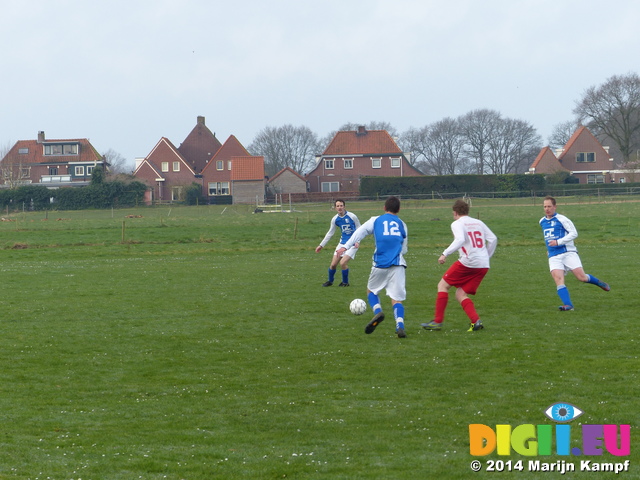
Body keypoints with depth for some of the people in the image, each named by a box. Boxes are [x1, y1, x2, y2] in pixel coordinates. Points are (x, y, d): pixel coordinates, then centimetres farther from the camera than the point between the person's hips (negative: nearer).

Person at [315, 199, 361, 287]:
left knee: (343, 263, -18)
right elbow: (330, 233, 11)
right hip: (342, 243, 5)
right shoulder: (335, 219, -1)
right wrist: (321, 245, 12)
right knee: (333, 264, 2)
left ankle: (345, 282, 5)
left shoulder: (352, 216, -14)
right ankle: (330, 281, 29)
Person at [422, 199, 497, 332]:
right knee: (460, 294, 12)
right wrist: (487, 257, 25)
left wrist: (445, 253, -23)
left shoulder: (457, 224, -1)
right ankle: (476, 321, -9)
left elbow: (460, 240, -21)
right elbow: (493, 239, 14)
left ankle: (437, 321, 4)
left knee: (443, 285, 9)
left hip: (467, 262, -6)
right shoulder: (479, 223, 18)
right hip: (483, 266, 6)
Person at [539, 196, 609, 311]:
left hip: (568, 253, -4)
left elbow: (574, 233, -10)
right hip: (554, 257, 5)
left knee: (581, 277, -10)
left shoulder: (561, 219, -6)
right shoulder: (542, 221, 15)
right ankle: (567, 305, -27)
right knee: (558, 279, -19)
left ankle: (599, 283, 21)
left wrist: (558, 242, -18)